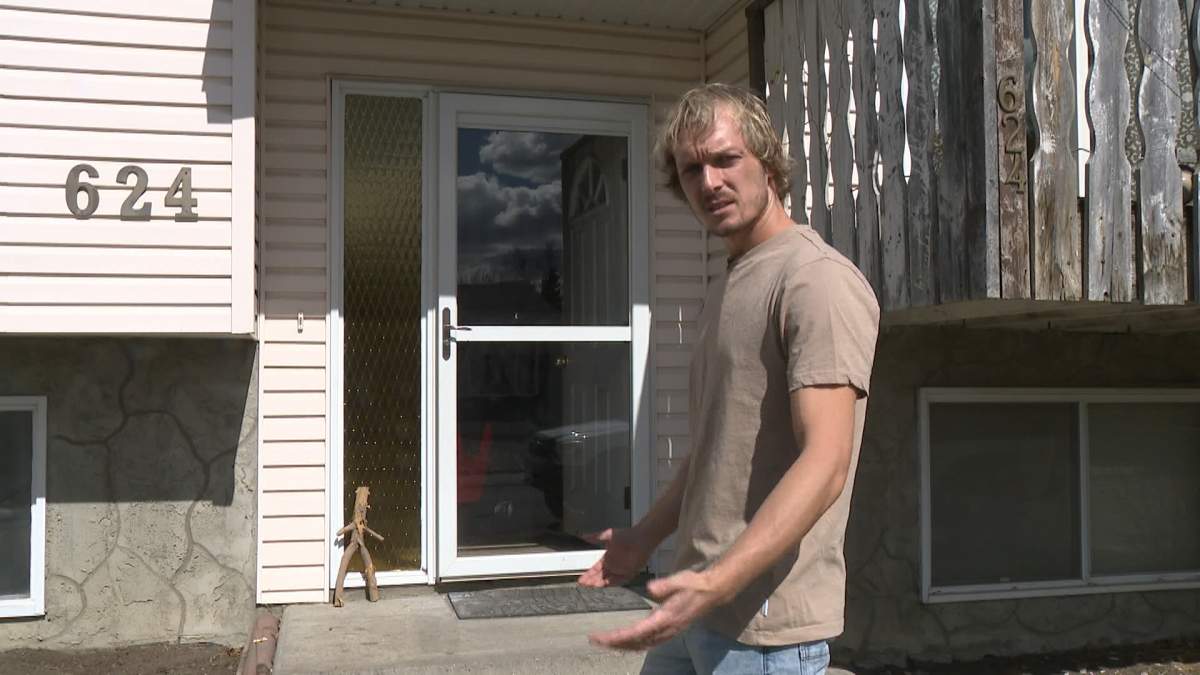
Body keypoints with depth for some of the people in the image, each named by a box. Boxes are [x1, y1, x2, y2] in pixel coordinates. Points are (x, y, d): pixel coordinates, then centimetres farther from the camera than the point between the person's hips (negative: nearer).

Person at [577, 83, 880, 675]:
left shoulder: (818, 281, -15)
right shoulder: (722, 289, 15)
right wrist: (647, 535, 23)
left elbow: (825, 462, -24)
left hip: (765, 622, -8)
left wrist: (716, 583, -32)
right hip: (696, 602, 8)